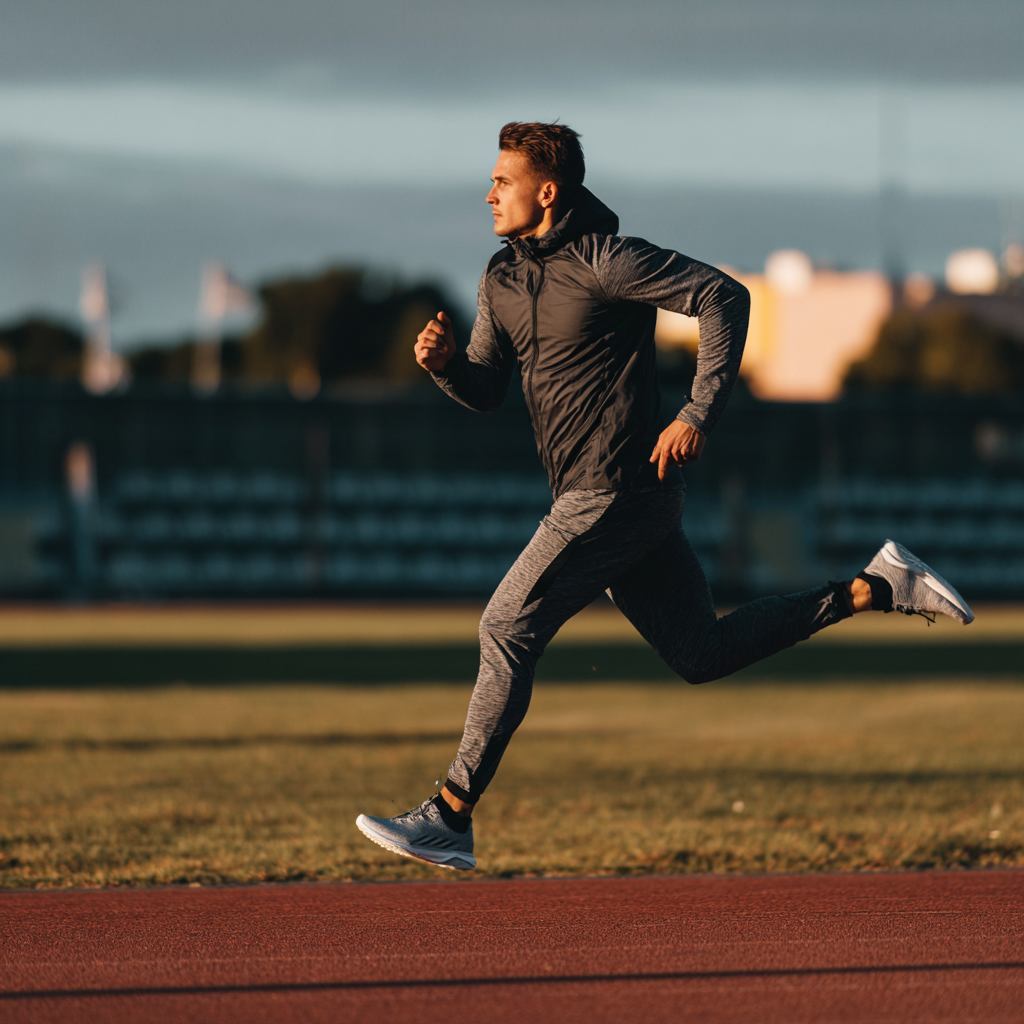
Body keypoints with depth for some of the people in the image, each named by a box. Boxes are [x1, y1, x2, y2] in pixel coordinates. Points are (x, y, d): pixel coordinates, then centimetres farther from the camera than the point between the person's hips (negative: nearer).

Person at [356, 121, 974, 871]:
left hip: (617, 492, -9)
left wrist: (700, 414, -23)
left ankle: (451, 818, -7)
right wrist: (444, 362, -7)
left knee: (508, 630, -11)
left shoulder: (605, 260, -13)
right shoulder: (502, 279, 12)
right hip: (592, 498, 9)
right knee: (702, 654, 14)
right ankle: (878, 590, 20)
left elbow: (724, 297, -17)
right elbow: (486, 391, 16)